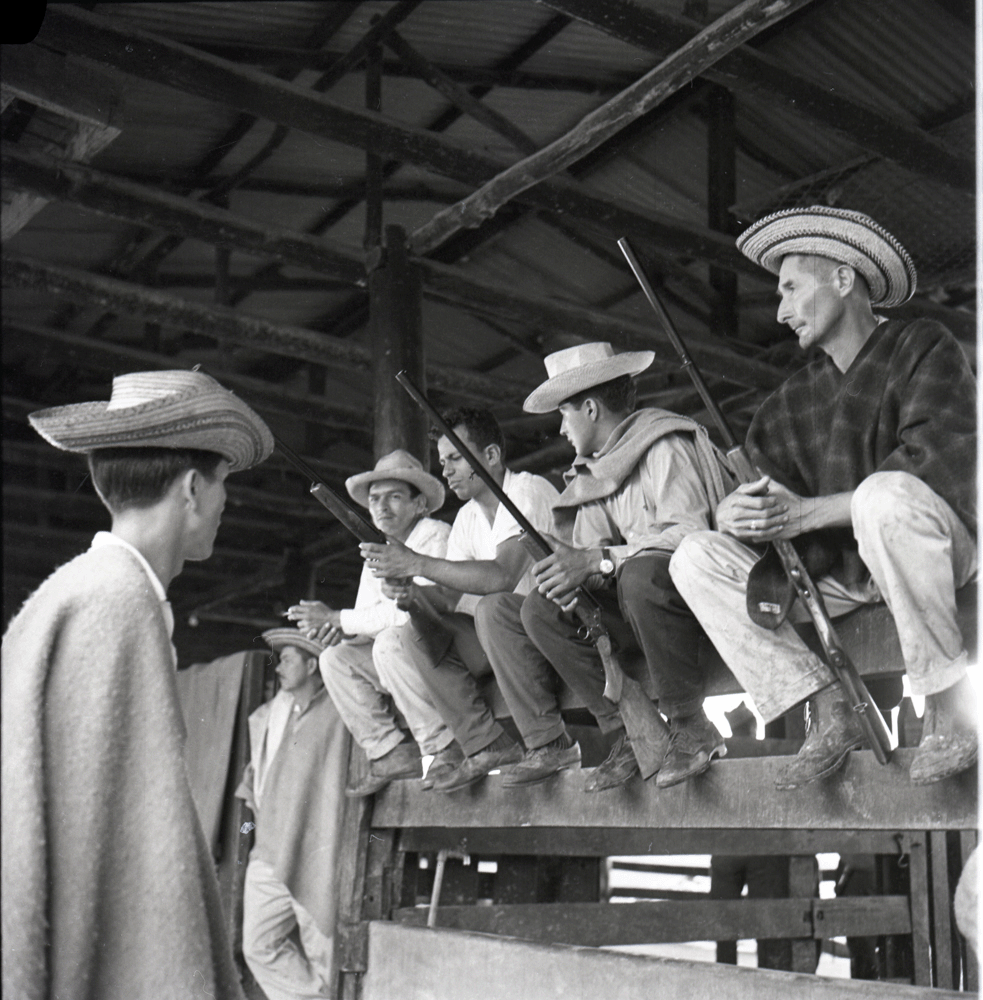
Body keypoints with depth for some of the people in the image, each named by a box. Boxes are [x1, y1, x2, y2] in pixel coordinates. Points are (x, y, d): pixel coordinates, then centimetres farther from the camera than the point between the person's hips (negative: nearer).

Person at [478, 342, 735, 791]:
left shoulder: (665, 446, -12)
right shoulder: (593, 466, 16)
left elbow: (692, 532, -25)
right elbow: (587, 548, 11)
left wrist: (599, 560, -29)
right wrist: (572, 577, -13)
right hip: (631, 596, 8)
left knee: (639, 575, -39)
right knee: (540, 609, -10)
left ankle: (691, 727, -22)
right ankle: (627, 733, -10)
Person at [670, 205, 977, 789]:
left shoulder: (924, 347, -4)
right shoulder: (796, 400, 15)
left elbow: (936, 468, -19)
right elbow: (770, 491, 7)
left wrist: (803, 512, -24)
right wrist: (738, 516, -20)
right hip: (838, 570, 6)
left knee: (885, 494, -39)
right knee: (696, 559, -8)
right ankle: (830, 713, -13)